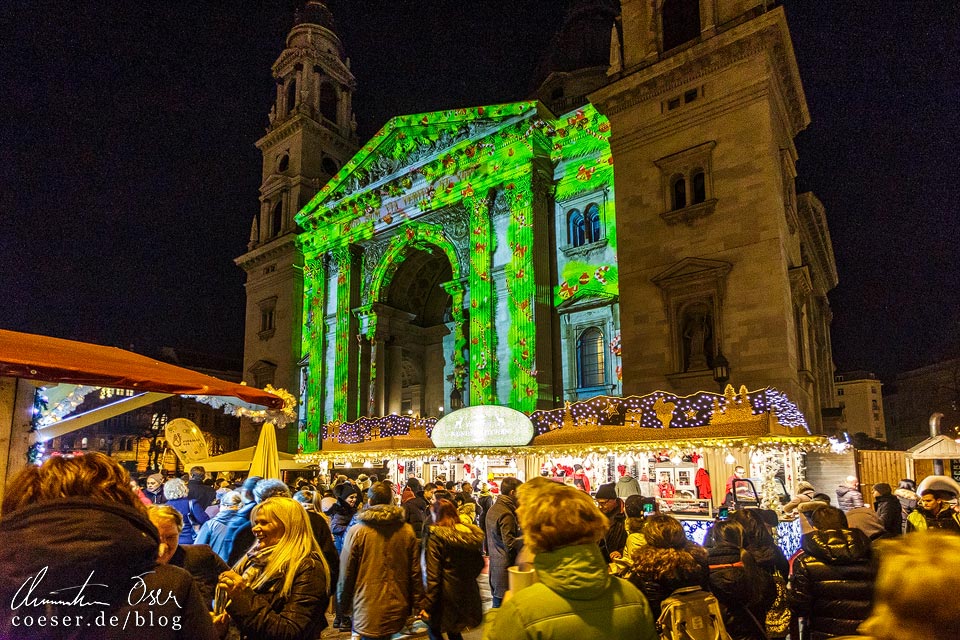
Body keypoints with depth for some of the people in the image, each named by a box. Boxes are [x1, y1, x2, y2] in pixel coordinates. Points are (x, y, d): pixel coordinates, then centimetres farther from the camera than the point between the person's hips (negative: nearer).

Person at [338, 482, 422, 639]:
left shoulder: (356, 531, -8)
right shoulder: (407, 531, -2)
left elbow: (346, 574, -5)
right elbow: (415, 572, 1)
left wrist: (344, 608, 8)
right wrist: (416, 606, 11)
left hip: (367, 613, -2)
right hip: (398, 612, 3)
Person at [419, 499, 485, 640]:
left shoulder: (436, 536, -15)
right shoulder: (471, 534, 2)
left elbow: (432, 574, -17)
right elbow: (479, 564, 11)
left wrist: (427, 604, -13)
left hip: (445, 595, -6)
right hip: (467, 593, 6)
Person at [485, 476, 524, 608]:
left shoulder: (492, 510, 13)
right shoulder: (506, 514, -18)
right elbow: (510, 542, -22)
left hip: (494, 564, 10)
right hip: (506, 566, -10)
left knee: (497, 600, 17)